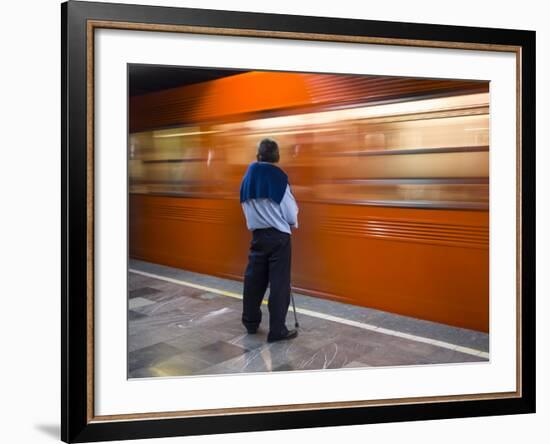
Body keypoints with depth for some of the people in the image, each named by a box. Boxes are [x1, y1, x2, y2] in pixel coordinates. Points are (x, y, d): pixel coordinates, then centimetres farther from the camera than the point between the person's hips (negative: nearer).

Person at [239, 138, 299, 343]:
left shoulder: (247, 178, 2)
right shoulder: (278, 177, -13)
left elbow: (246, 207, 8)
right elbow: (291, 211, -8)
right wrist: (293, 223, 13)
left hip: (258, 234, 5)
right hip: (278, 236, -5)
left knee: (254, 279, 15)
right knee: (279, 283, 0)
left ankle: (250, 322, 27)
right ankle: (277, 330, 3)